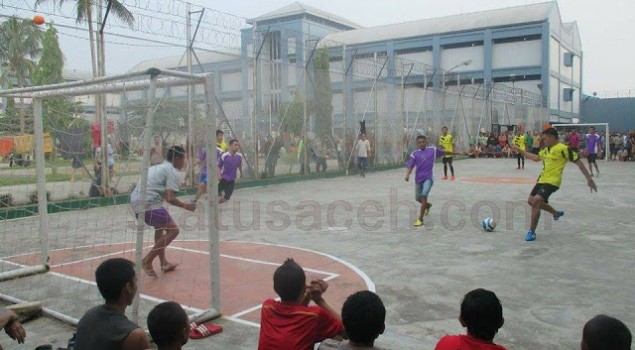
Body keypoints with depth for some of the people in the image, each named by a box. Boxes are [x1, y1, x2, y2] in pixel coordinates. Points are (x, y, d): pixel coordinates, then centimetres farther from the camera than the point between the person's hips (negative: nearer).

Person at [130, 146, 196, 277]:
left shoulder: (157, 167, 23)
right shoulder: (172, 172, -4)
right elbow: (170, 198, -13)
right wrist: (185, 206, 0)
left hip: (135, 200, 10)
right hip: (148, 203, -10)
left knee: (160, 227, 27)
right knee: (173, 230, -7)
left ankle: (163, 263, 27)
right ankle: (147, 260, -5)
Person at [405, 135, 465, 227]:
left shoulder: (433, 150, 3)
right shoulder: (414, 154, 1)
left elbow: (444, 152, 18)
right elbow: (409, 166, -7)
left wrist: (457, 153, 29)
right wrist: (407, 175, -26)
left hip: (428, 178, -3)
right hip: (418, 179, 3)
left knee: (424, 196, -20)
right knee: (418, 198, 14)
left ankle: (420, 219, -16)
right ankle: (428, 205, 50)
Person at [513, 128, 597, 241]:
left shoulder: (563, 149, -15)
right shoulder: (547, 149, 10)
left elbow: (578, 162, -13)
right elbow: (536, 158, 27)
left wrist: (589, 179, -15)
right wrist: (521, 151, 24)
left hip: (551, 182, -9)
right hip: (542, 180, 9)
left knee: (536, 202, -21)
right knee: (531, 201, 17)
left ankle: (532, 232, -9)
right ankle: (556, 213, 37)